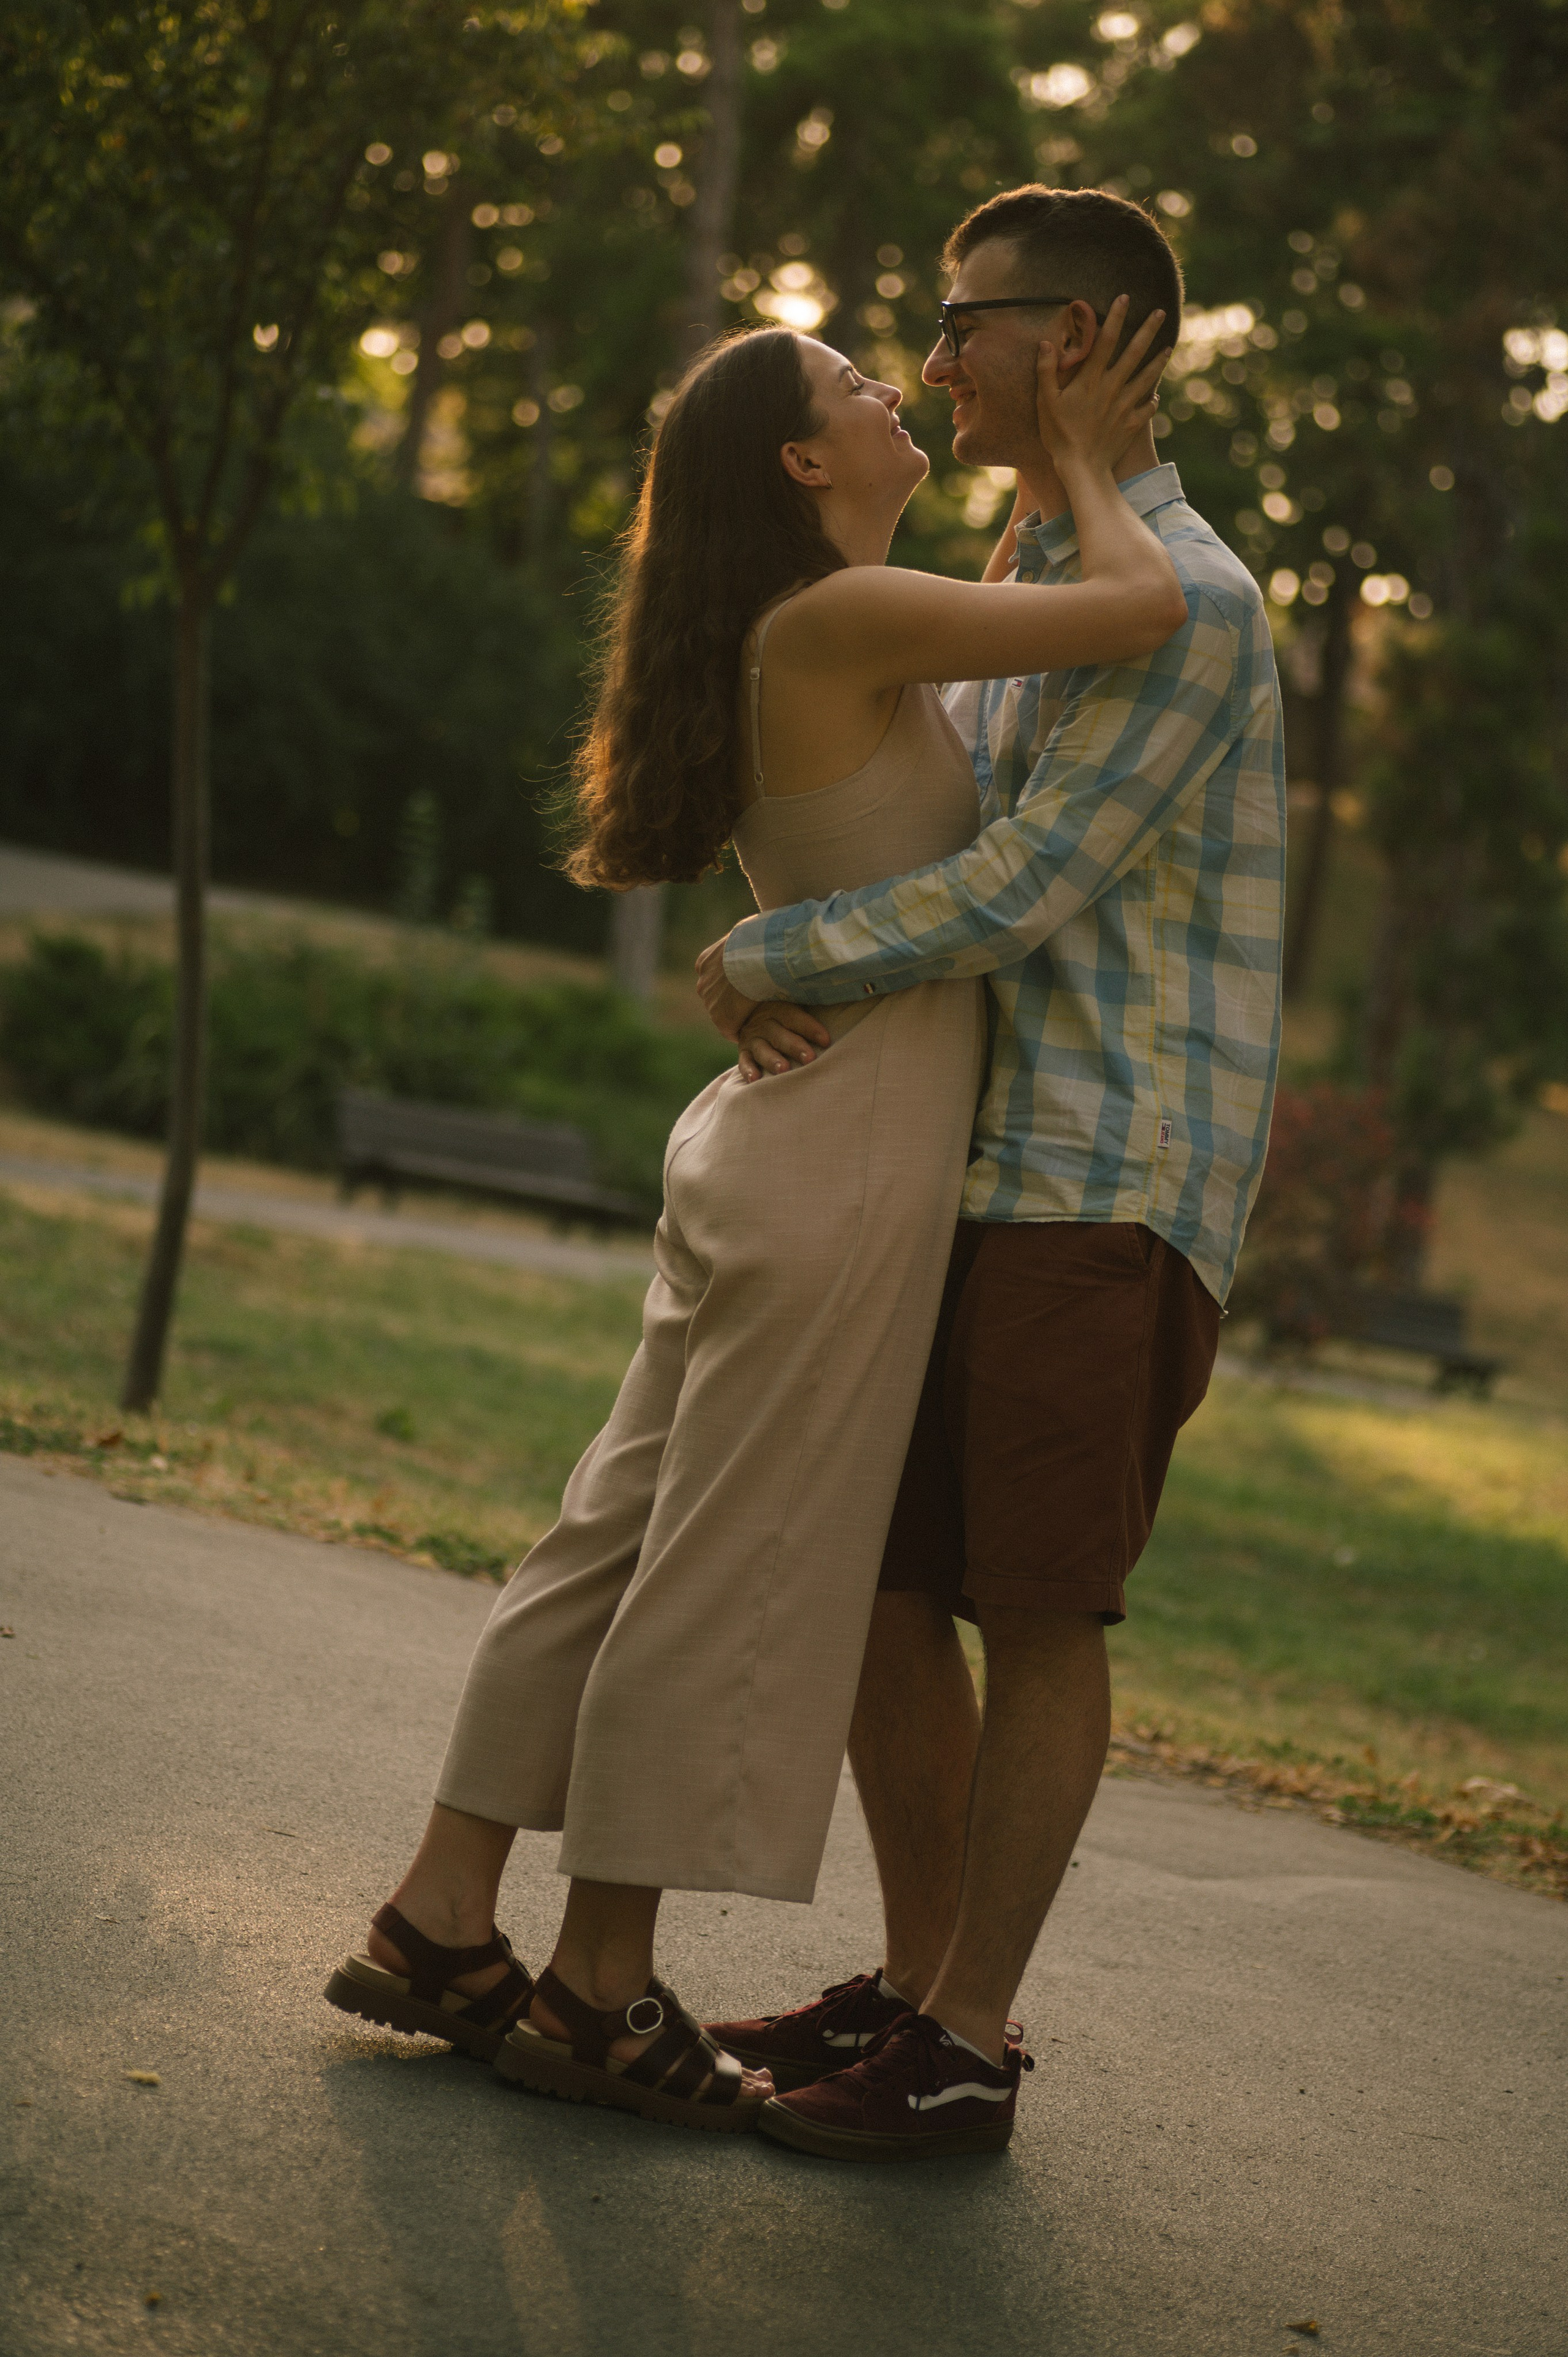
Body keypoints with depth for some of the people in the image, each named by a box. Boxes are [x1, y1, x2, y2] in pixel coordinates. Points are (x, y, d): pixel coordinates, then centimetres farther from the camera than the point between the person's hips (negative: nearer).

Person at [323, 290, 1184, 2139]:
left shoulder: (813, 647, 13)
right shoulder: (837, 622, -15)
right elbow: (1145, 610, -20)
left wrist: (1049, 496, 25)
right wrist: (1086, 465, -3)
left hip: (776, 1146, 9)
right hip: (846, 1169, -9)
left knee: (624, 1539, 13)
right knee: (736, 1571, -1)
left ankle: (440, 1923, 19)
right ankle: (600, 1987, 9)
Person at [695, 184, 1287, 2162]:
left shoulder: (1185, 601, -11)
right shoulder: (1016, 594, 19)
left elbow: (1015, 890, -18)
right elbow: (921, 839, 16)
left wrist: (762, 957, -9)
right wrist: (773, 988, -5)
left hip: (1112, 1193, -9)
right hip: (983, 1168, 9)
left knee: (1039, 1612, -4)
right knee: (870, 1581, 9)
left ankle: (968, 2046, 4)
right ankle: (913, 1981, 20)